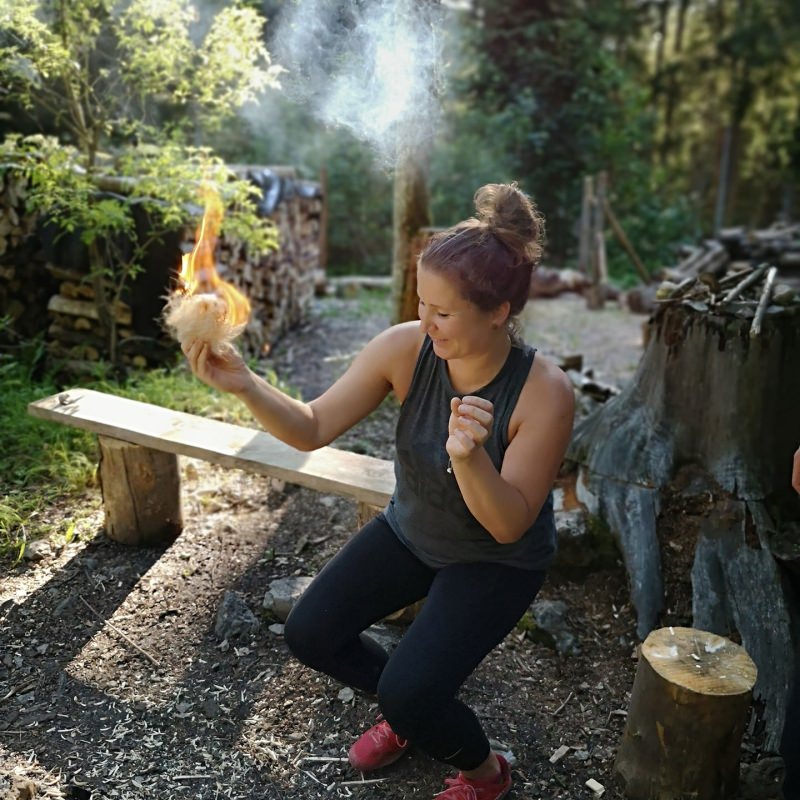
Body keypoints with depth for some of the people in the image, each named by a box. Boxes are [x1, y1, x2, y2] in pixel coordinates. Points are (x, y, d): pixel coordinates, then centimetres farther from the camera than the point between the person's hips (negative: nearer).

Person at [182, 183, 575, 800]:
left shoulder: (545, 392, -31)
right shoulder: (406, 348, -23)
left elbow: (509, 525, -26)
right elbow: (312, 429, -20)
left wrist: (470, 457, -46)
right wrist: (245, 385, -38)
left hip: (498, 562, -4)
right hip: (410, 530, 5)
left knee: (408, 693, -17)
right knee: (309, 634, 0)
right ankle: (411, 710, 30)